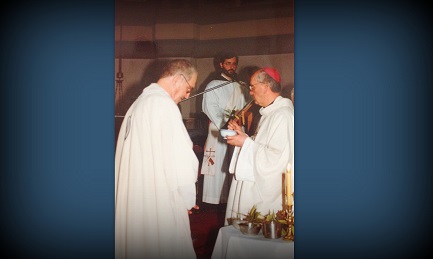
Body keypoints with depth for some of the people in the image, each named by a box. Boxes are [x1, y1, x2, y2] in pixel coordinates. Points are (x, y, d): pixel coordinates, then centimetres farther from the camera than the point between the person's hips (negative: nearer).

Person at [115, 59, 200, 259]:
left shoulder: (140, 102, 14)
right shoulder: (163, 103, -14)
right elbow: (180, 159, -20)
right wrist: (188, 199, -6)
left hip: (132, 195, 10)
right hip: (157, 199, -9)